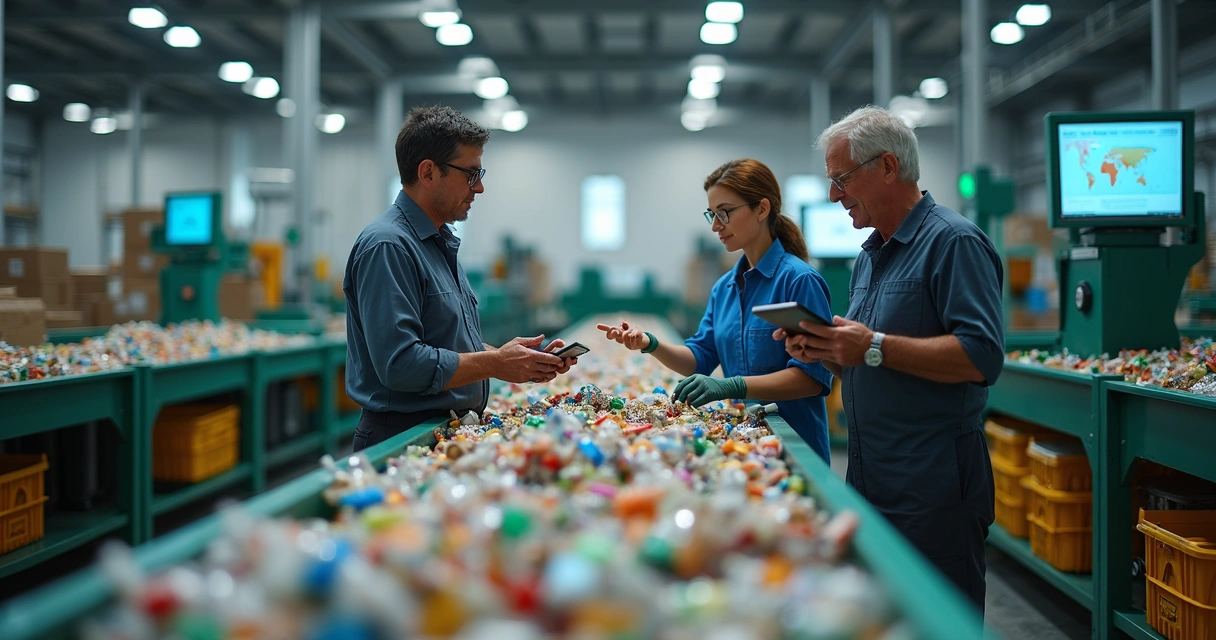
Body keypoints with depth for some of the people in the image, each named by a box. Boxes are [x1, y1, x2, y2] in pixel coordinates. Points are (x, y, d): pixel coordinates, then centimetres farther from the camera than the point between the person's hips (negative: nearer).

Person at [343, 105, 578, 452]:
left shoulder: (442, 243, 15)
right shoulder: (387, 247, -17)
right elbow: (401, 364, -25)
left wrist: (520, 360, 5)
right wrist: (495, 363, -17)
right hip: (403, 436, -9)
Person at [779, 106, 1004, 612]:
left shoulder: (955, 242, -12)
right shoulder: (870, 255, 17)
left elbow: (982, 356, -23)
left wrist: (874, 348, -23)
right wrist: (823, 351, 3)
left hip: (933, 489, -9)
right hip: (870, 483, 9)